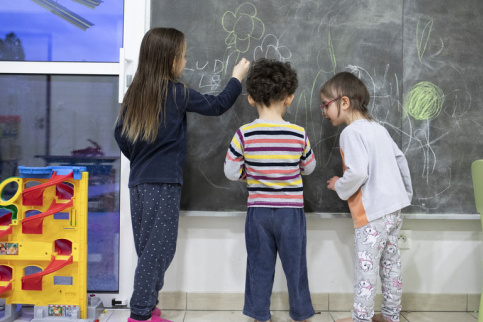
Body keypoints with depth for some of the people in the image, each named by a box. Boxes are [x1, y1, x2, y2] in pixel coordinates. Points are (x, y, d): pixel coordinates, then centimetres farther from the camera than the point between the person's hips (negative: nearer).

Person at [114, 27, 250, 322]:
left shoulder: (136, 92, 8)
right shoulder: (176, 92, -9)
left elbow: (120, 134, 11)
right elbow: (217, 105, 0)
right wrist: (237, 78, 14)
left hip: (139, 181, 7)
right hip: (164, 183, -7)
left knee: (148, 248, 14)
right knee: (158, 249, 1)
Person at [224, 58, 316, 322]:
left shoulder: (244, 134, -12)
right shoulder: (298, 134, -10)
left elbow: (231, 172, -7)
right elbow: (309, 167, 5)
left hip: (258, 210, 0)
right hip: (291, 211, 0)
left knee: (259, 266, 14)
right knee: (295, 266, 15)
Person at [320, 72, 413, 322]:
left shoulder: (351, 132, -14)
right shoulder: (378, 128, 12)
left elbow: (358, 172, -24)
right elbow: (400, 160, 16)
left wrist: (339, 186, -6)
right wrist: (406, 191, 25)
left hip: (372, 212, -9)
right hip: (394, 207, 9)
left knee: (366, 266, 1)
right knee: (390, 262, 17)